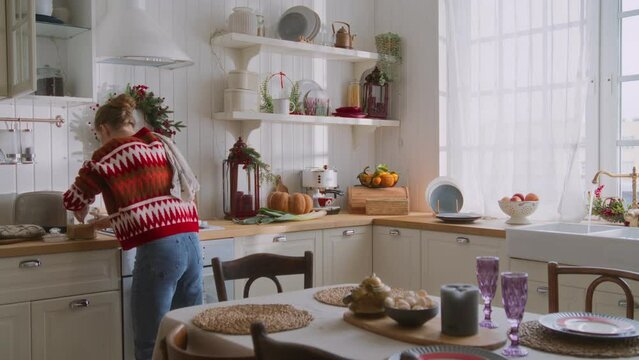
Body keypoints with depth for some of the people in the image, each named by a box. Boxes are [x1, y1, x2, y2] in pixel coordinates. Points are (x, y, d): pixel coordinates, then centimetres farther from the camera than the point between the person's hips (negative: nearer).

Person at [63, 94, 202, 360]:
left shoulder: (109, 153, 3)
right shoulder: (156, 143, 19)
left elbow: (73, 199, 14)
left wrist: (82, 215, 36)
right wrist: (112, 218, 36)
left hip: (158, 249, -6)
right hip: (190, 243, 6)